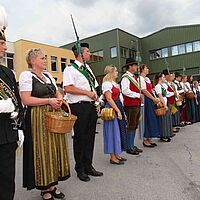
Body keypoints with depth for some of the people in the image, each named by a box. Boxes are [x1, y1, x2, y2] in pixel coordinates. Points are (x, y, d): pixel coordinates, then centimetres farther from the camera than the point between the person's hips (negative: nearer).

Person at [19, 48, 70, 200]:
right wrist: (49, 101, -16)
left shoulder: (48, 75, 17)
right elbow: (26, 100, -14)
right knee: (42, 152, -1)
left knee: (55, 149, 9)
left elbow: (58, 93, 22)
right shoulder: (26, 75, -4)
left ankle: (52, 184, 25)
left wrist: (59, 100, -2)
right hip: (38, 119, -7)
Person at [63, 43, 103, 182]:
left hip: (91, 106, 8)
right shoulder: (70, 69, -7)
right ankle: (80, 169, 20)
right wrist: (87, 92, -15)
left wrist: (95, 100, 11)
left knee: (90, 137, 13)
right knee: (80, 138, 3)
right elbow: (68, 88, -19)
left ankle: (88, 166, 29)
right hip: (79, 107, -8)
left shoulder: (88, 68, 19)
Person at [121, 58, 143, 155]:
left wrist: (139, 95, 6)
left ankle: (132, 145, 24)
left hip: (137, 104, 10)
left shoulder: (134, 77, 20)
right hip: (130, 105, -10)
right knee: (131, 126, -3)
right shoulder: (125, 77, -11)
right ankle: (129, 148, 7)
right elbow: (125, 91, -23)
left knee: (135, 126, 14)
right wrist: (138, 95, -16)